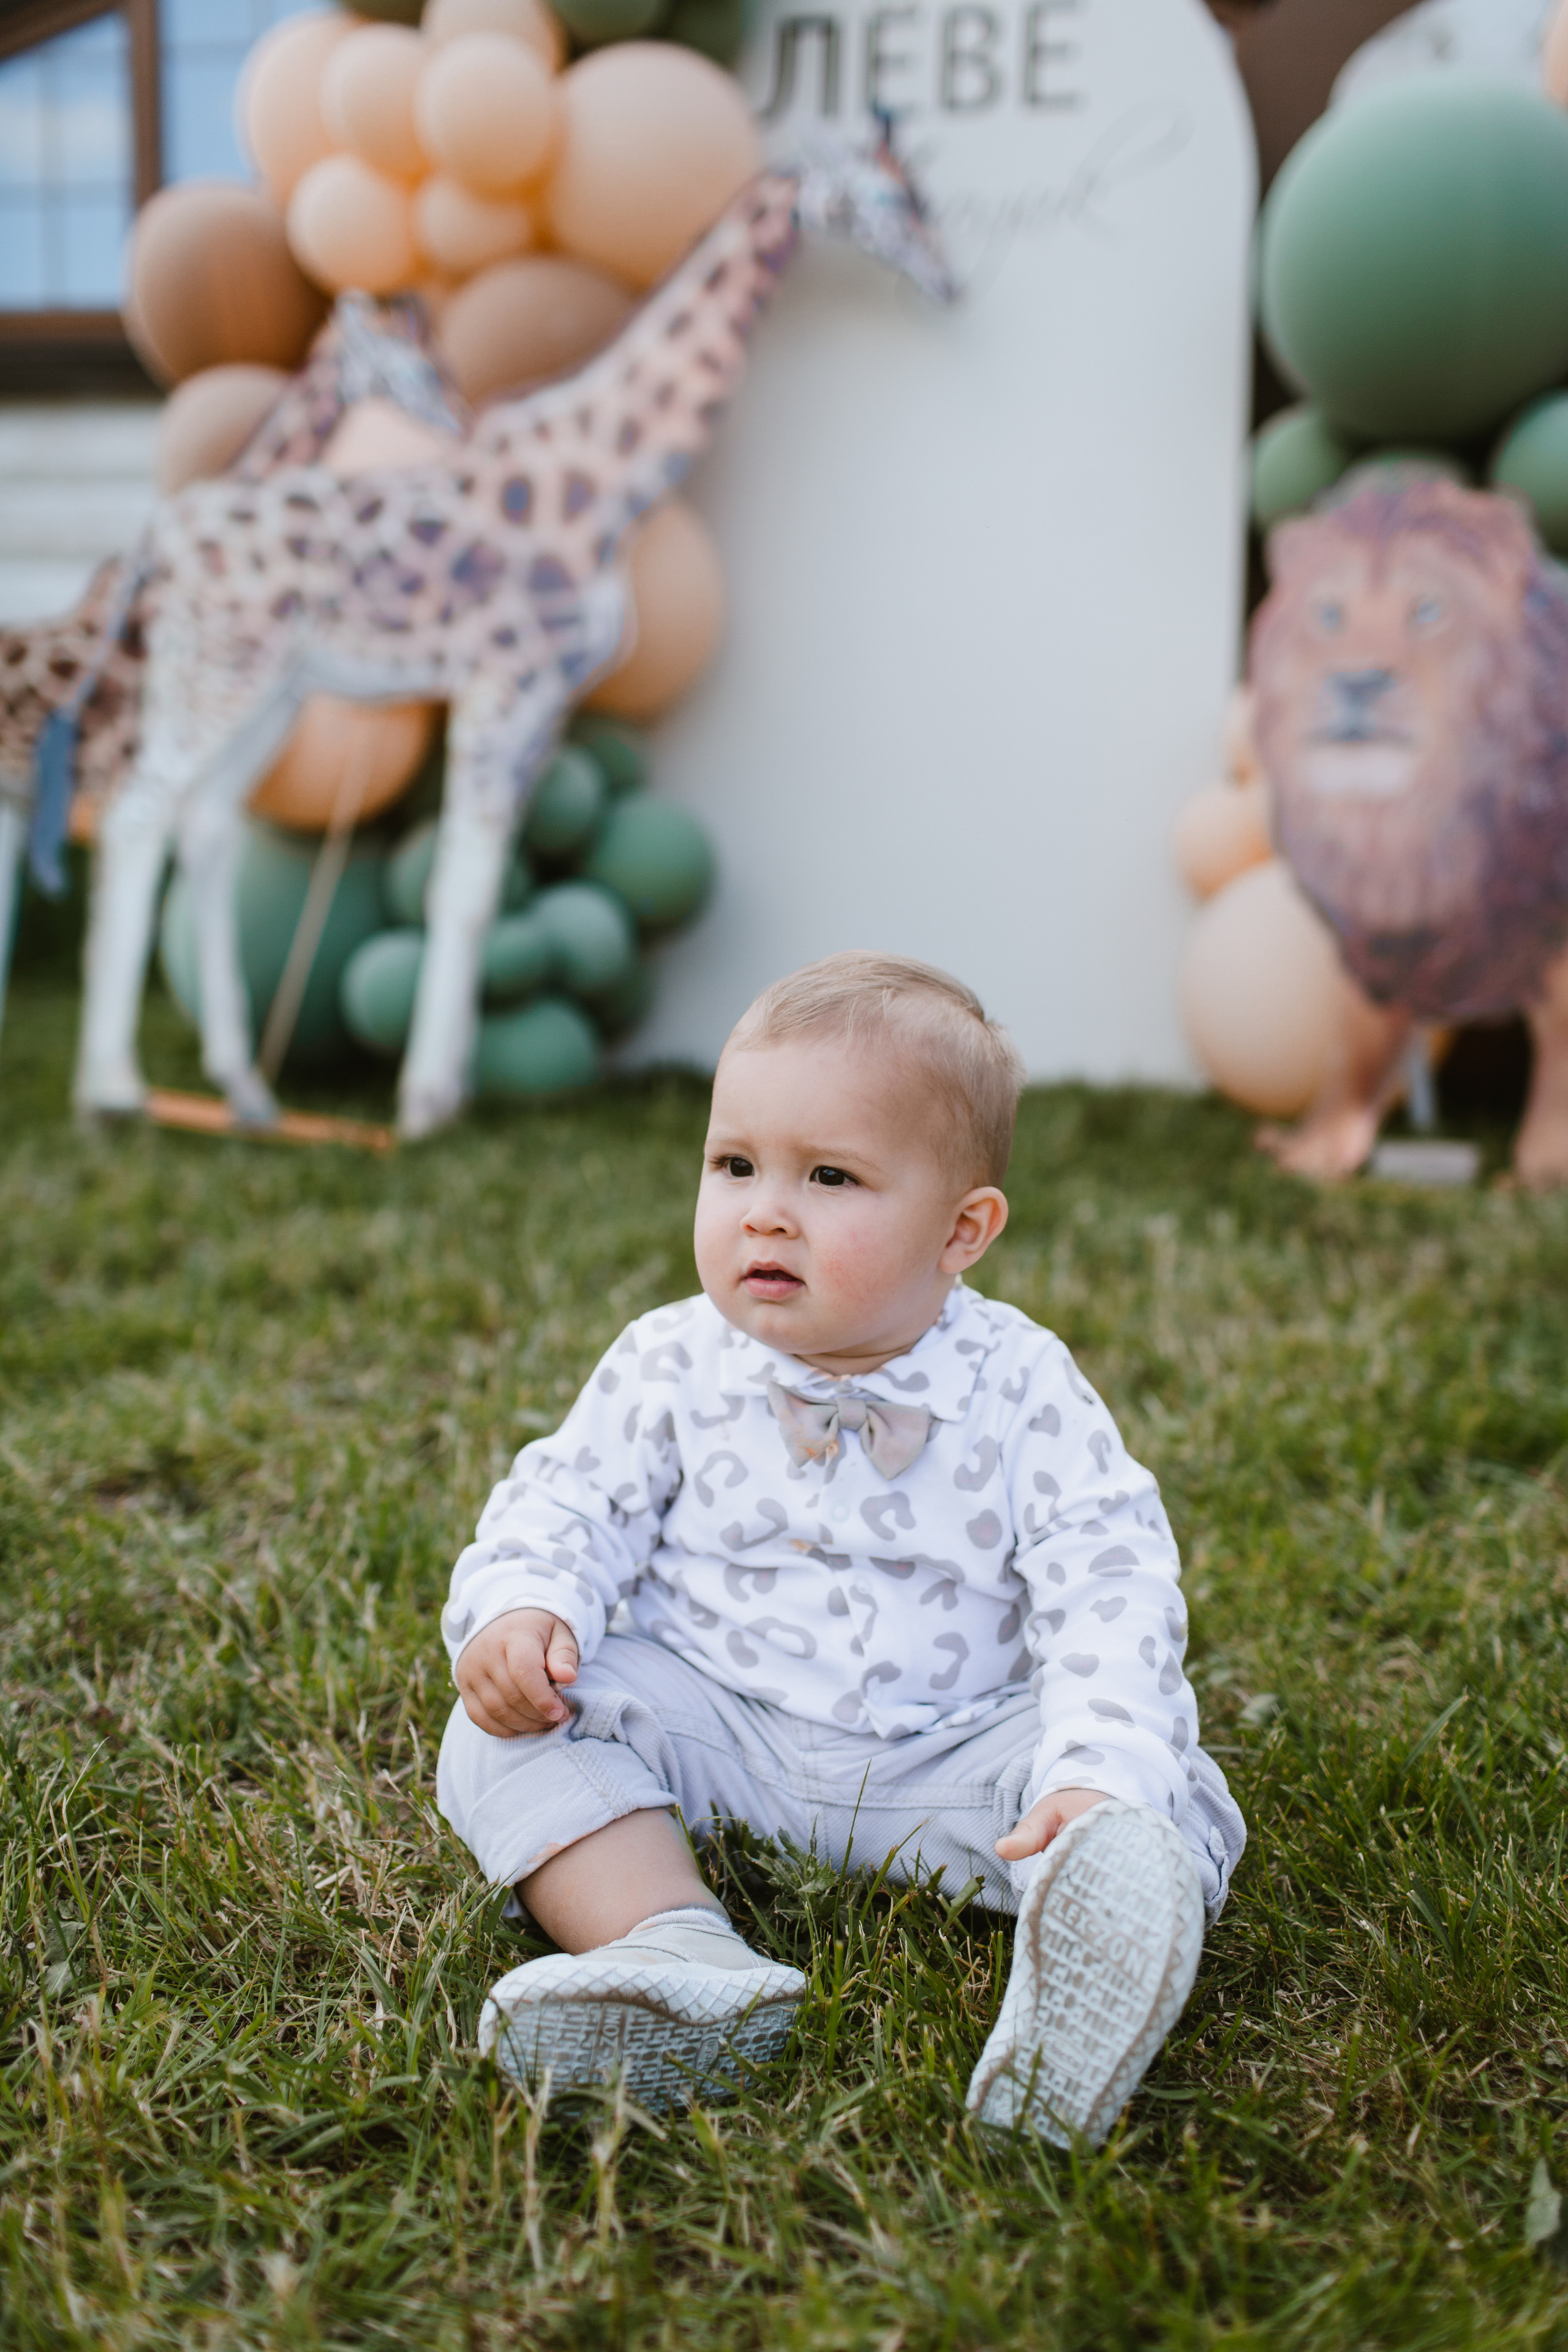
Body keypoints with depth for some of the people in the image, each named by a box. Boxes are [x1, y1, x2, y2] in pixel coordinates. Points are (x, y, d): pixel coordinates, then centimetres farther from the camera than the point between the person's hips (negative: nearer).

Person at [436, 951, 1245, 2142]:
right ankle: (676, 1948, -39)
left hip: (946, 1758, -1)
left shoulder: (1022, 1388, -10)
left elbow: (1108, 1589, -15)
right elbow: (569, 1502, 1)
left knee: (1170, 1790, -23)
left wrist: (1099, 1778, -31)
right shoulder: (670, 1365, -4)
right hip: (715, 1739, 1)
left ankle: (1082, 1986, -51)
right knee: (508, 1728, -20)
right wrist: (517, 1607, -23)